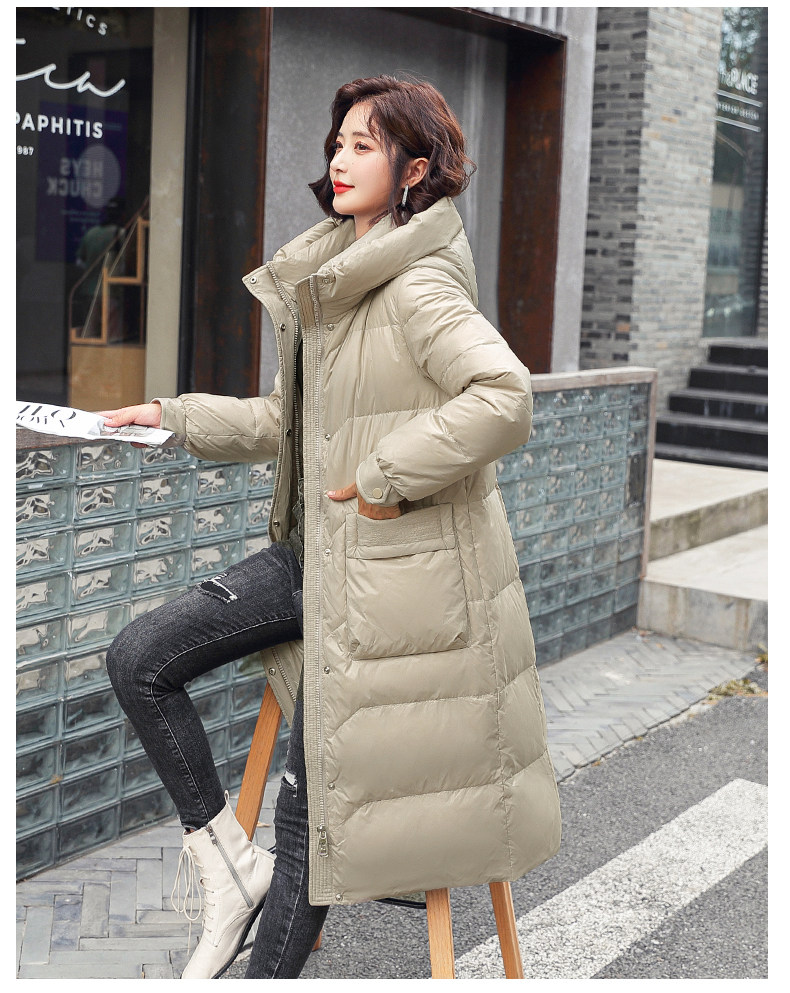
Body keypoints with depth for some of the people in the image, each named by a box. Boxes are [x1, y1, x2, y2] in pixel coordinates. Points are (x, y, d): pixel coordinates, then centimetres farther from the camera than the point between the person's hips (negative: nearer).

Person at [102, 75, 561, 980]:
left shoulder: (418, 286, -16)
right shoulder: (328, 278, 12)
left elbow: (504, 399, -30)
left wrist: (387, 479, -23)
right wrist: (174, 418, 13)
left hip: (394, 571, -9)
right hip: (314, 554, 9)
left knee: (313, 808, 1)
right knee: (140, 657, 1)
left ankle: (266, 970, 20)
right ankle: (227, 858, 12)